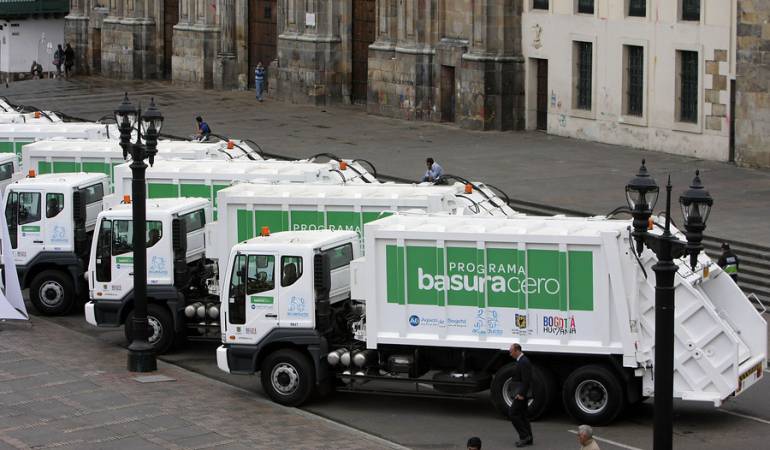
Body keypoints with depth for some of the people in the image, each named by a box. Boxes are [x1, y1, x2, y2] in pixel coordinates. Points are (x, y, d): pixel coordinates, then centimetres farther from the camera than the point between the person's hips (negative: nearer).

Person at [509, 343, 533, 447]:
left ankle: (524, 436, -8)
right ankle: (527, 439, 17)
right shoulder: (522, 360, 14)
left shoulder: (523, 362, -19)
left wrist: (521, 394, -24)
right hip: (521, 392, 11)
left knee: (513, 413, -9)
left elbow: (526, 380, -24)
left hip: (521, 393, -11)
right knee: (522, 415, 13)